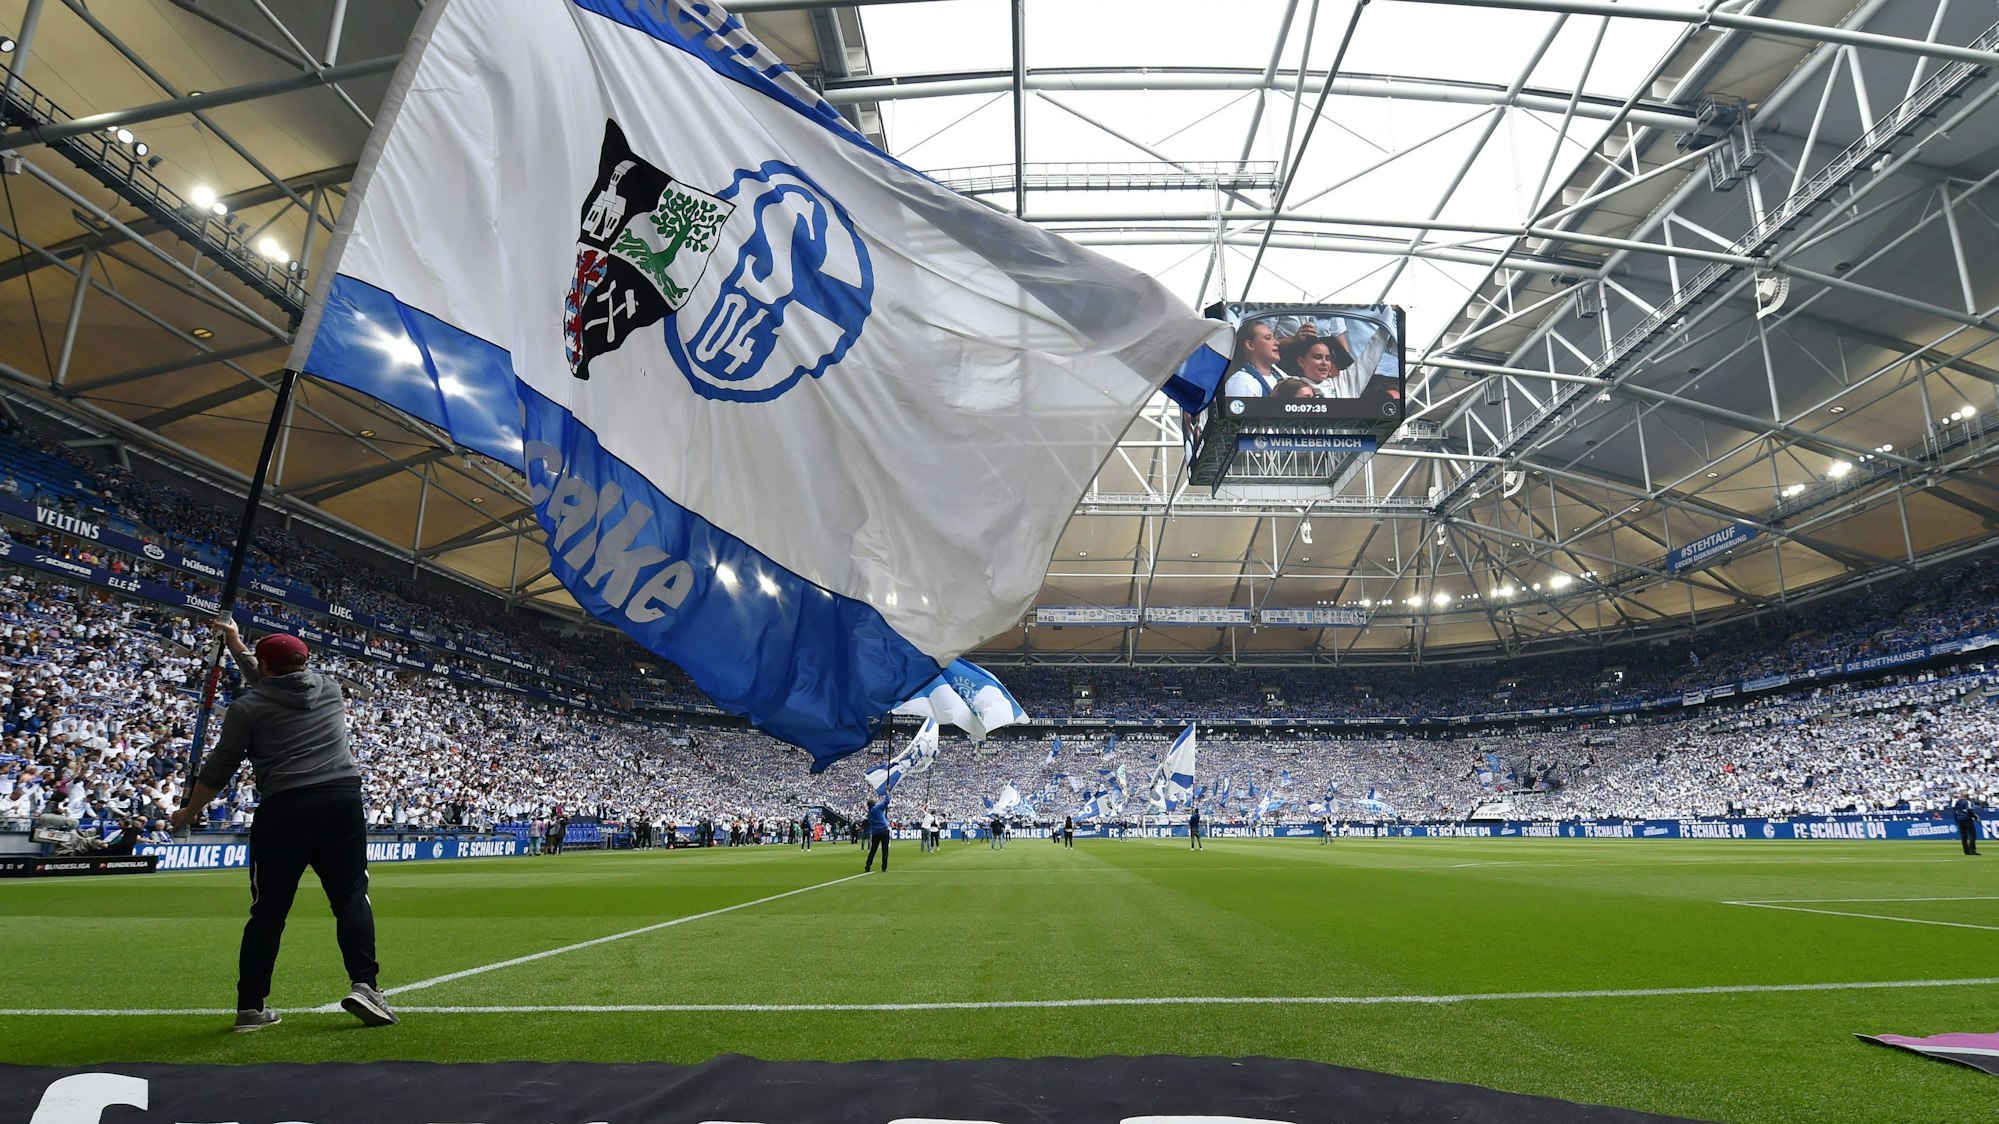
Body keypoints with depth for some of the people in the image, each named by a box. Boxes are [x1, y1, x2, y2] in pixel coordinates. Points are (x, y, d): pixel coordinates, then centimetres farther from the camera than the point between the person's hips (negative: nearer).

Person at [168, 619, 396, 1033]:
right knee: (351, 898, 3)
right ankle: (364, 984, -9)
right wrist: (236, 643, 47)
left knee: (268, 909, 8)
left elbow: (219, 770, 7)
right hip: (344, 801, 2)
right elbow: (276, 681, 36)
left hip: (284, 809, -2)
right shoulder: (330, 688, 16)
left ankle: (251, 1007, 13)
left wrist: (188, 812, 24)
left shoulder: (248, 706, 5)